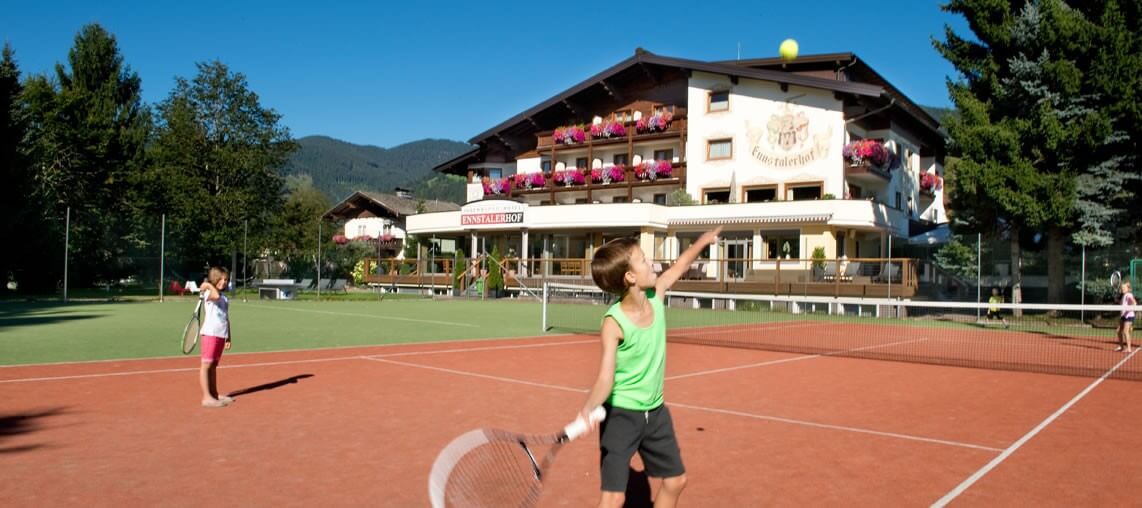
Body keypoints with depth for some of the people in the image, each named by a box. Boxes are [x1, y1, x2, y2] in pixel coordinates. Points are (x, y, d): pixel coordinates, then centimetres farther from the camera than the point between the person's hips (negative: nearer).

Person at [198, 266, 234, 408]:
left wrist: (228, 337, 16)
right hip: (210, 333, -8)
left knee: (214, 365, 15)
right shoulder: (209, 293, -6)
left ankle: (214, 394, 20)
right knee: (206, 365, -6)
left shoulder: (225, 298, 17)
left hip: (221, 335, 8)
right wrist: (209, 285, -16)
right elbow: (216, 296, -32)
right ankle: (206, 397, -7)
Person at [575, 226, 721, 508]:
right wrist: (588, 408, -53)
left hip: (656, 411, 7)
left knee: (675, 480, 20)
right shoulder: (614, 323, -27)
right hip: (620, 415, -7)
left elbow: (679, 265, 12)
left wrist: (702, 241, 23)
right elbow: (605, 378, -35)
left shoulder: (655, 295, -9)